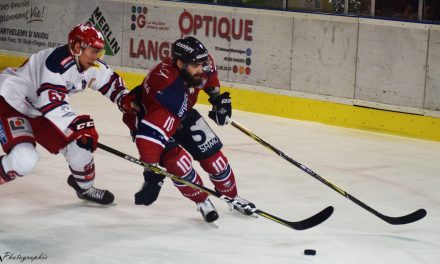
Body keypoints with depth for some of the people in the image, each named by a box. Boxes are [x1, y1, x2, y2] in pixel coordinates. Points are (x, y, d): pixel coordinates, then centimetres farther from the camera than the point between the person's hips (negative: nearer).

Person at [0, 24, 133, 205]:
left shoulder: (93, 66, -4)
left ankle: (84, 186, 28)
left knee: (80, 142, 2)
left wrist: (127, 101, -4)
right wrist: (78, 126, -42)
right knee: (25, 159, -29)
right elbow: (52, 103, -39)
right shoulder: (57, 62, -32)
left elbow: (112, 82, 13)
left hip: (37, 110, 9)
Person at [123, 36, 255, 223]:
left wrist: (217, 96, 8)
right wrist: (152, 174, -48)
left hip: (182, 114, 6)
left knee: (212, 154, 5)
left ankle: (233, 197, 27)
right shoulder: (165, 90, -44)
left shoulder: (203, 64, -24)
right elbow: (151, 133, -47)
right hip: (146, 116, -6)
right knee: (177, 162, -21)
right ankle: (203, 203, 4)